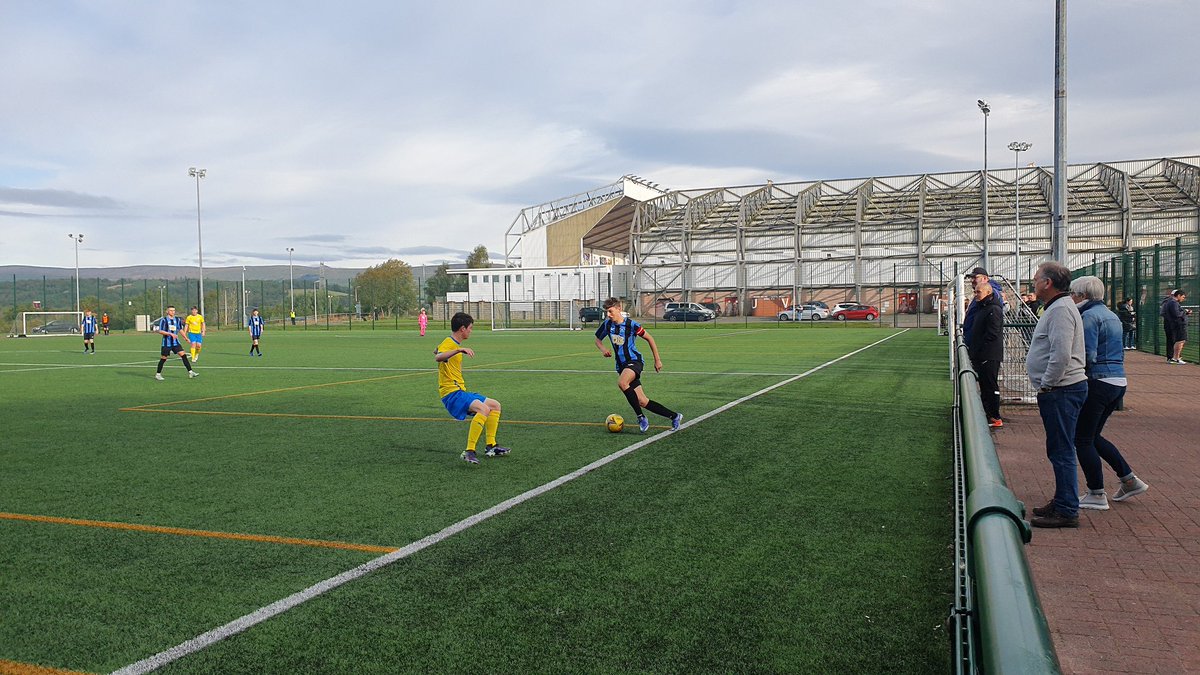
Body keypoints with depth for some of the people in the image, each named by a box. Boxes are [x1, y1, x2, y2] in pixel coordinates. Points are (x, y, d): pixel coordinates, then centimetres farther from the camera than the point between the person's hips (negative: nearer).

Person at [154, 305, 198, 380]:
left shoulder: (177, 319, 8)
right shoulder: (164, 320, -8)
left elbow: (180, 329, 20)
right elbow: (160, 331, -12)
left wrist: (186, 338, 14)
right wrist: (170, 334, -22)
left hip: (175, 342, 4)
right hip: (166, 343, -4)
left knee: (183, 355, -7)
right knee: (163, 358, 3)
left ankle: (190, 372, -8)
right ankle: (158, 374, 18)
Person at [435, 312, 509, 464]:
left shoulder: (455, 345, 18)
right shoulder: (449, 343, -14)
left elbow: (436, 351, 38)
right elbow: (438, 357, -38)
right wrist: (459, 350, -48)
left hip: (460, 391, 11)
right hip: (451, 393, -11)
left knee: (495, 405, 17)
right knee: (484, 408, -32)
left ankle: (490, 446, 19)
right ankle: (469, 452, -35)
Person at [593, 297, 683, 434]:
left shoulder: (631, 324, -12)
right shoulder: (607, 324, 2)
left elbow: (649, 339, -1)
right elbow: (598, 339, 19)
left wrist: (657, 360, 2)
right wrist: (603, 349, -4)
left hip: (634, 361, -6)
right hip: (621, 365, 6)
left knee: (621, 383, -36)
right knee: (642, 402, 1)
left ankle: (641, 417, -24)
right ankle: (674, 416, 15)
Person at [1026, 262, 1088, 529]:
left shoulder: (1061, 309, -16)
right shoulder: (1056, 307, 18)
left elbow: (1061, 355, -25)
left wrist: (1046, 386, -17)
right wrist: (1046, 387, 19)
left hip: (1061, 390, -11)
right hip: (1060, 389, 11)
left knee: (1061, 451, -6)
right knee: (1059, 450, 17)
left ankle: (1067, 511, 0)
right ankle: (1062, 503, 27)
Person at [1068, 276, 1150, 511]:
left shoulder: (1089, 316, -13)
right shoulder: (1111, 315, 16)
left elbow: (1088, 356, -19)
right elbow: (1120, 353, 21)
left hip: (1098, 382, -9)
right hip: (1119, 382, 9)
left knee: (1082, 439, 1)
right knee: (1093, 436, 20)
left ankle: (1096, 495, 5)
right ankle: (1130, 480, 20)